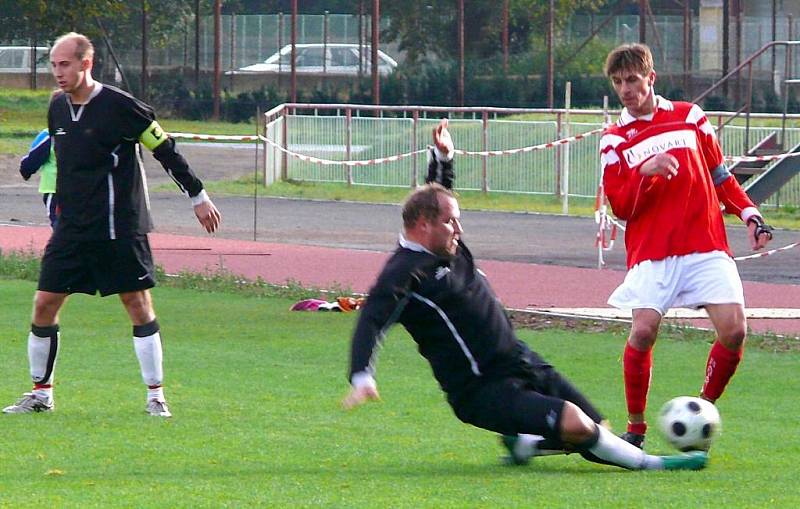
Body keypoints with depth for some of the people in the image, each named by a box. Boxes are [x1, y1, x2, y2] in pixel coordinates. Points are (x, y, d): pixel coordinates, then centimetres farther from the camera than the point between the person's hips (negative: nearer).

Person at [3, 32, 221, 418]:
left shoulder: (118, 106, -12)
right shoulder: (57, 108, 7)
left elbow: (165, 150, -5)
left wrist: (198, 197, -2)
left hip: (119, 227, -6)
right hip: (71, 227, 6)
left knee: (138, 305, -4)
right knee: (44, 305, 1)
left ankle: (156, 396, 3)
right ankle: (41, 393, 12)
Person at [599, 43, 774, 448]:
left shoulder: (689, 117, 12)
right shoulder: (616, 138, 8)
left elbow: (720, 176, 19)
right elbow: (619, 206, 0)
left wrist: (750, 215, 6)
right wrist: (644, 172, -17)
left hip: (707, 247, 2)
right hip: (651, 253, -2)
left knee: (734, 330, -13)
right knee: (643, 330, -19)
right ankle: (636, 427, -1)